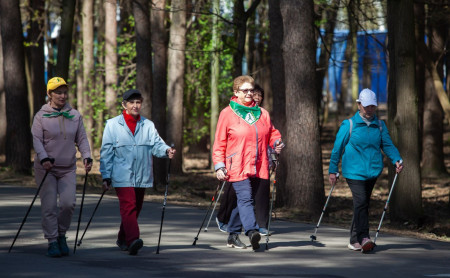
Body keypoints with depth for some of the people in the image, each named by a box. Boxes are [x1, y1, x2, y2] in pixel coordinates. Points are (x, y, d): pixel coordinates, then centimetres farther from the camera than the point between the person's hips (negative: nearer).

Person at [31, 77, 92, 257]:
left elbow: (82, 139, 10)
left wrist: (87, 157, -6)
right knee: (49, 206, -5)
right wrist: (43, 158, -25)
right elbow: (37, 140, -9)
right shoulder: (41, 116, -2)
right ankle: (52, 242, 3)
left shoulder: (74, 115, 8)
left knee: (68, 203, -9)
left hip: (68, 169, 3)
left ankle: (61, 235, 14)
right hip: (46, 168, -2)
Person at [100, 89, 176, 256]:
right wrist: (106, 176, -1)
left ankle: (123, 239, 27)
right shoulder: (112, 125, 4)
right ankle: (133, 240, -30)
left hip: (142, 177, 4)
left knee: (136, 209, 11)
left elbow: (156, 144, 0)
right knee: (128, 206, -18)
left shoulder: (148, 125, 11)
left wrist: (167, 151, -24)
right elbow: (106, 152, 4)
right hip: (122, 176, -4)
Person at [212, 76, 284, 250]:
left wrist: (277, 142, -1)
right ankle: (252, 231, -35)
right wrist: (219, 165, -7)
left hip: (258, 168, 5)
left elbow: (272, 132, 23)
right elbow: (219, 143, 1)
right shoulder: (227, 113, 2)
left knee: (244, 200, 10)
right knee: (245, 198, -20)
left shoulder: (262, 113, 15)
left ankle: (233, 235, 20)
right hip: (237, 168, -5)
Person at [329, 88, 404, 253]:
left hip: (373, 171, 5)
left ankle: (354, 241, 18)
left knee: (362, 204, 10)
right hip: (354, 170, -5)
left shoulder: (380, 126, 11)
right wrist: (333, 170, 2)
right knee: (361, 201, -19)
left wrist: (396, 160, -10)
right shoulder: (349, 125, -1)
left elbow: (387, 145, 9)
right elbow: (337, 148, 3)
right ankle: (363, 238, -25)